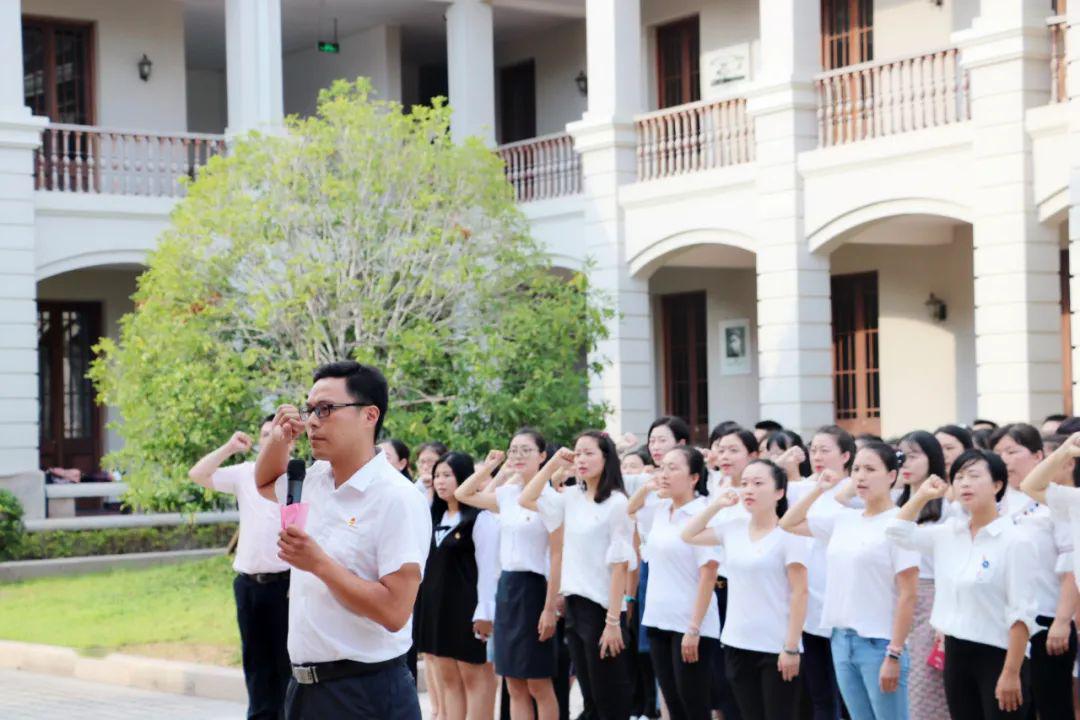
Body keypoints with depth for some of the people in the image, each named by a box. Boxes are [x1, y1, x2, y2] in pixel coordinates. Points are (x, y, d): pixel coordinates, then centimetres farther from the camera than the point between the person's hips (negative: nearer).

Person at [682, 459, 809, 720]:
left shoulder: (789, 534, -10)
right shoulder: (734, 527, 7)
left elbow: (800, 593, -12)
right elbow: (688, 535, 18)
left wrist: (792, 647, -16)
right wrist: (717, 504, 6)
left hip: (777, 648, -6)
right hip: (738, 644, 6)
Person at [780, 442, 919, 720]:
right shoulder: (843, 519, 9)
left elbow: (907, 596, -12)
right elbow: (788, 525, 21)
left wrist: (894, 654, -16)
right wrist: (818, 490, 11)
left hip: (879, 643, -6)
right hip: (841, 639, 7)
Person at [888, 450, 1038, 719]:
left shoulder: (1014, 540, -12)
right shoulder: (947, 534, 5)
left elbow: (1021, 613, -14)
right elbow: (897, 532, 17)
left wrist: (1011, 673, -18)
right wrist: (923, 495, 8)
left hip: (998, 656, -6)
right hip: (956, 654, 6)